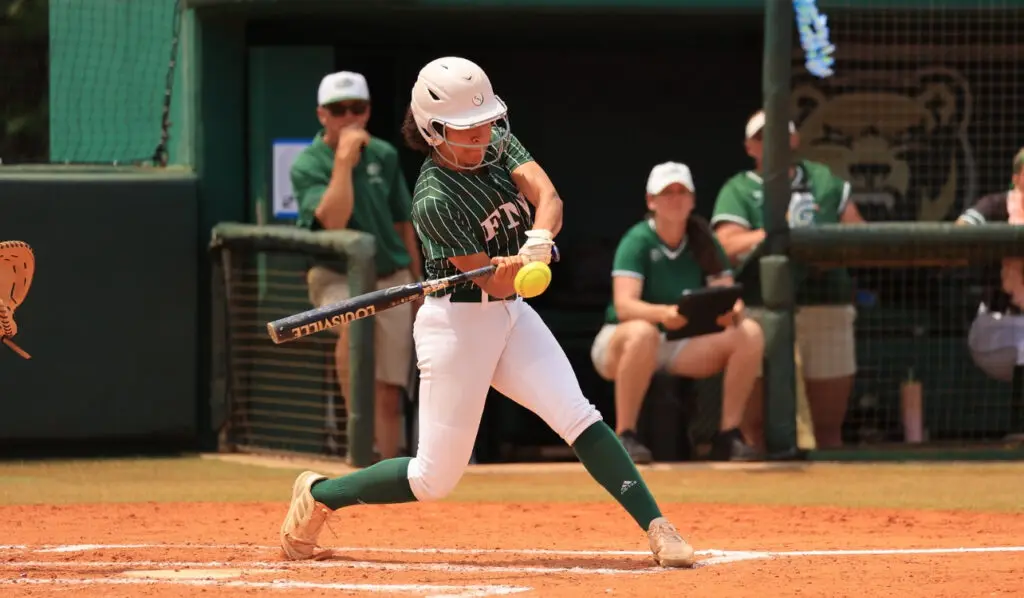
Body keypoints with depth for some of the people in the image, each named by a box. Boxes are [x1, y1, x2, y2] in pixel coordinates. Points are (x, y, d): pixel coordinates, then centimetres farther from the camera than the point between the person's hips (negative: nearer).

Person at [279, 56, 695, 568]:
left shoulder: (498, 143, -1)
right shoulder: (434, 200, -21)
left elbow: (546, 195, -16)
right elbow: (490, 280, -20)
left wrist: (538, 240, -37)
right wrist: (515, 267, -42)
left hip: (511, 314, 6)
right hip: (458, 324, -6)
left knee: (577, 416, -12)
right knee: (435, 478, -1)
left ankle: (657, 529, -17)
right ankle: (317, 495, 19)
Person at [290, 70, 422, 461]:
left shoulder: (384, 155, 4)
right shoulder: (308, 165, -10)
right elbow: (332, 220, -26)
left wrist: (416, 282, 13)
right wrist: (344, 159, -27)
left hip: (391, 278, 4)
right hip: (337, 277, -4)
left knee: (389, 394, 1)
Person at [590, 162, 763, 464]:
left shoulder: (703, 244, 2)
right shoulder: (638, 241, -13)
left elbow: (730, 299, -6)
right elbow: (624, 305, -26)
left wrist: (732, 311, -31)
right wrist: (663, 313, -46)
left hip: (682, 348, 5)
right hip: (618, 343, -5)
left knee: (749, 332, -16)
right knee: (643, 332, -41)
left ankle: (728, 434, -13)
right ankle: (624, 436, -33)